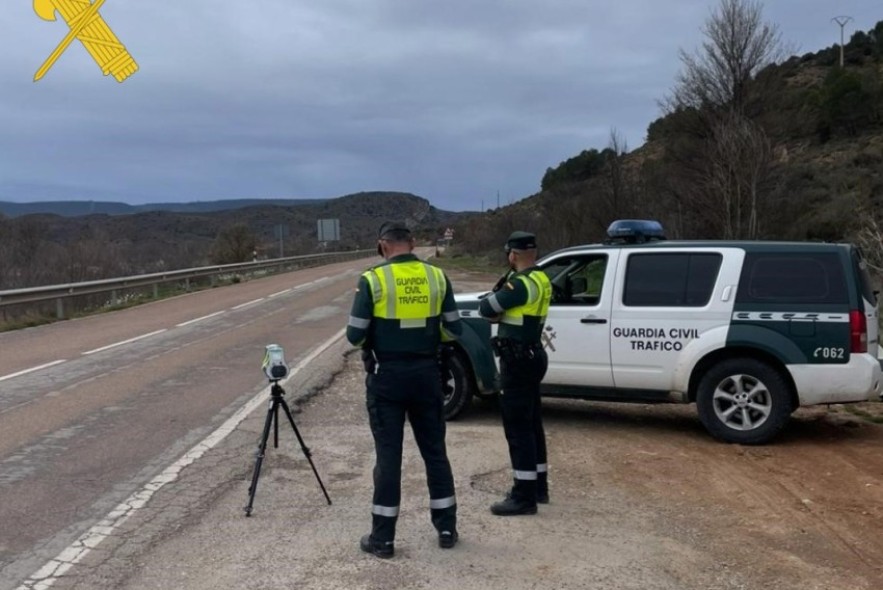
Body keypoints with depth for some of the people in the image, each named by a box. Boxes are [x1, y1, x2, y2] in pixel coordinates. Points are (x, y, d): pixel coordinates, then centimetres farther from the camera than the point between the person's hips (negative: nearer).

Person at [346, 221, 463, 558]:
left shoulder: (373, 280, -10)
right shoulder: (437, 277, 0)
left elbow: (355, 335, -10)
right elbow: (453, 330, 3)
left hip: (387, 376, -3)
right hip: (426, 373, 3)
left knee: (388, 455, 4)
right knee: (434, 450, 14)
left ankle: (383, 538, 12)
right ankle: (447, 528, 23)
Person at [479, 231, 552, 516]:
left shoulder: (522, 283, -20)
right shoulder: (539, 280, 11)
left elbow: (486, 308, -15)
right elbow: (505, 309, 13)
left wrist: (499, 301, 3)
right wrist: (501, 312, -7)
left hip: (518, 361, -10)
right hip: (530, 357, 10)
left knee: (517, 427, -6)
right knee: (531, 423, 17)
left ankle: (524, 496, -1)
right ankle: (538, 486, 27)